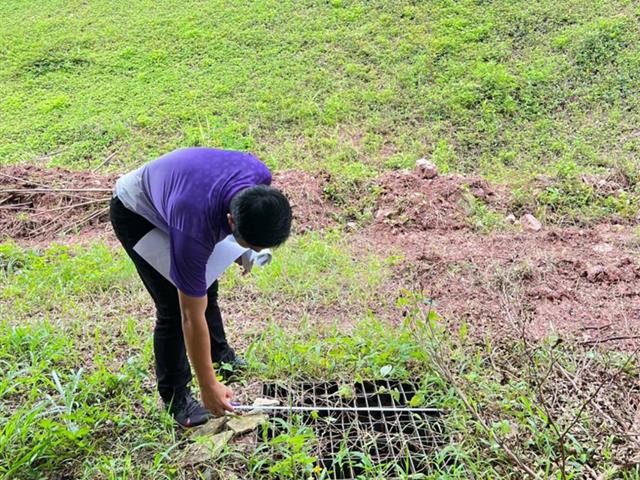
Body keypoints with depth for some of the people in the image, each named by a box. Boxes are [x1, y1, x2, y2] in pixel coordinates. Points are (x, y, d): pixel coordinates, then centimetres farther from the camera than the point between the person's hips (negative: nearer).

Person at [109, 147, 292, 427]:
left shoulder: (260, 177, -30)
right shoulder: (193, 229, -44)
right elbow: (192, 317, -34)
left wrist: (244, 251, 4)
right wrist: (208, 386, -26)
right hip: (135, 214, -6)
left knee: (205, 287, 17)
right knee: (173, 307, -11)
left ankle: (219, 351, 42)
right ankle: (174, 396, 8)